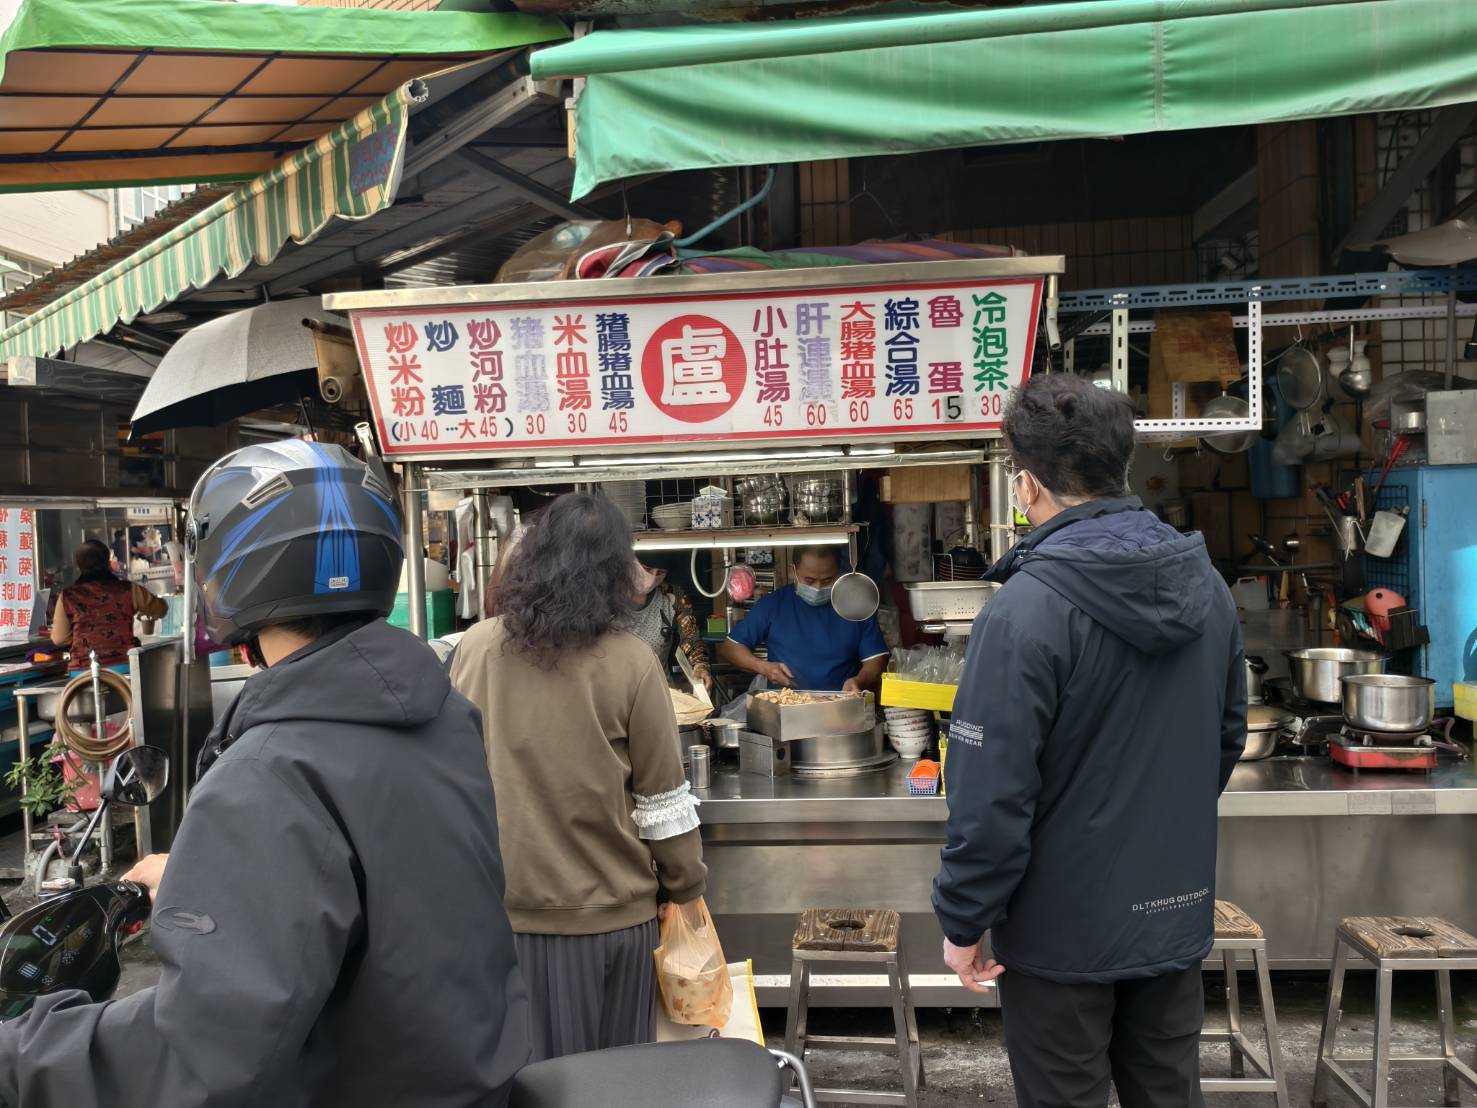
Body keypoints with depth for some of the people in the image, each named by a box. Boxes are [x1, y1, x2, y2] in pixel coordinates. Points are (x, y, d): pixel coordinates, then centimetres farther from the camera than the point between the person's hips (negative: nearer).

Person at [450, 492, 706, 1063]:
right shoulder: (629, 662, -15)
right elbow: (662, 798, -9)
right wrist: (687, 887, 5)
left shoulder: (475, 647, -7)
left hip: (502, 902, 3)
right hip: (605, 910, -2)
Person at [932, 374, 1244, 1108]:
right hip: (1177, 911, 6)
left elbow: (993, 790, -23)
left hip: (1064, 924, -6)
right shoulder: (1205, 583, 0)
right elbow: (1227, 738, 11)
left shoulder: (1029, 607, -23)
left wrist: (964, 921, -10)